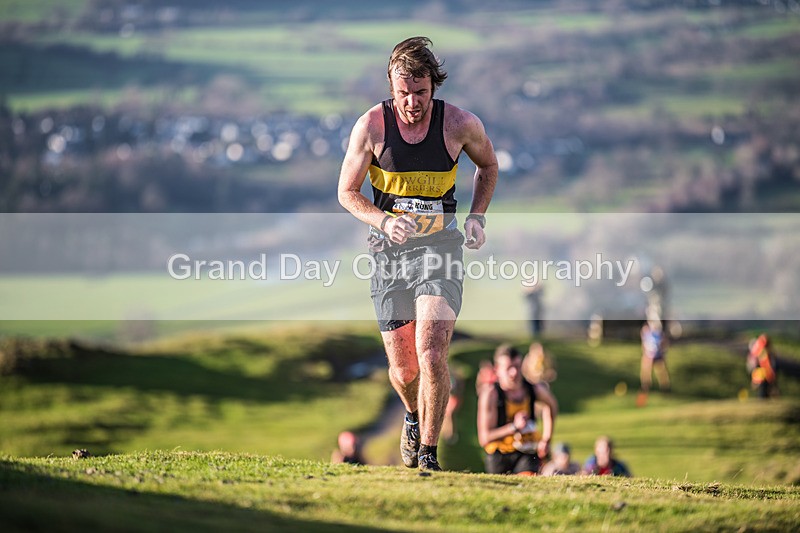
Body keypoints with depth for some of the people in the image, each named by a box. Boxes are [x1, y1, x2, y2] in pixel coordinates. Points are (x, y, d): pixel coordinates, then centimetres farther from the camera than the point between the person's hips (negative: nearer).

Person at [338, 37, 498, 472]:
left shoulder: (460, 124, -7)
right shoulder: (372, 126, -9)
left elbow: (488, 165, 15)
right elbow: (347, 192, 0)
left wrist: (477, 217, 1)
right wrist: (385, 221, -18)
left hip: (440, 245, -1)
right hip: (390, 252, 1)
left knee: (431, 353, -20)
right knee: (402, 371, 7)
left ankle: (428, 453, -7)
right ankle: (413, 416, 43)